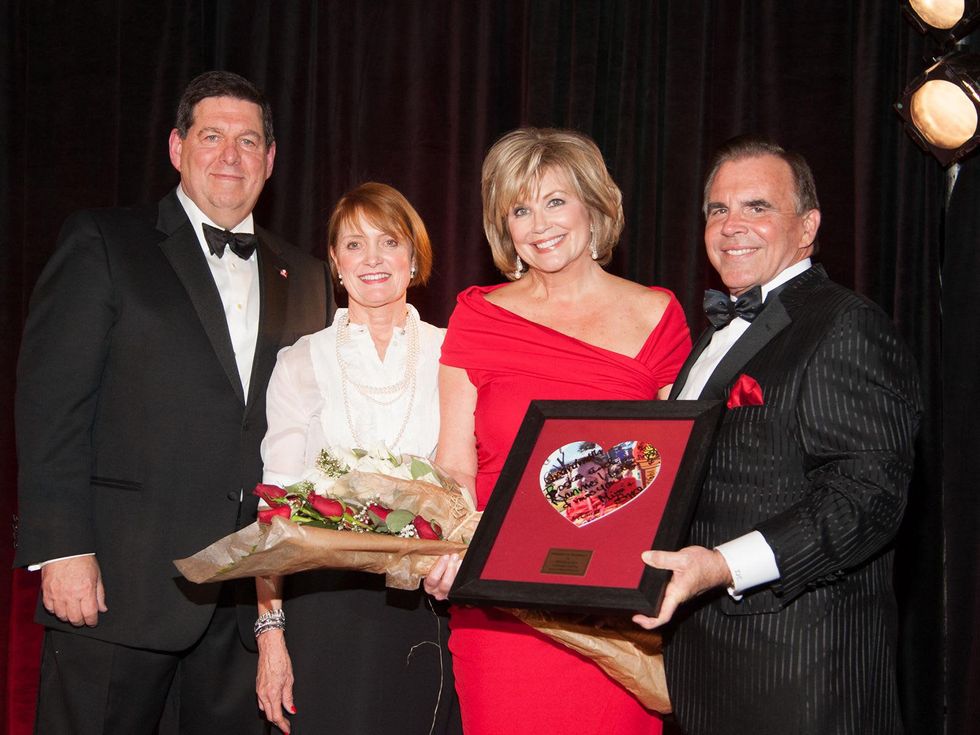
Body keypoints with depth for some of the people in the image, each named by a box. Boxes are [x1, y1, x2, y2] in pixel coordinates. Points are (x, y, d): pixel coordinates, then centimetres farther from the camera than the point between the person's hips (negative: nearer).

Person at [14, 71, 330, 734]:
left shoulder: (305, 280, 15)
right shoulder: (102, 245, 1)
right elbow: (50, 403, -6)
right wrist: (63, 550, -14)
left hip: (251, 596, 4)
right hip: (121, 581, -4)